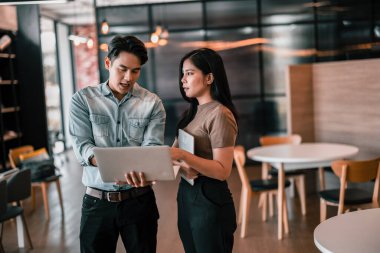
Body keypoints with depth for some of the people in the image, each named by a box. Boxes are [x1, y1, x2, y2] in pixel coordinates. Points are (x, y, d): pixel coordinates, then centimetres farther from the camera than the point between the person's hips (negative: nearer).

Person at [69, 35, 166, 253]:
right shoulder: (83, 100, -1)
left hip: (139, 200, 1)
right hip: (97, 201, 0)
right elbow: (82, 147, -11)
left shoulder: (153, 103, 0)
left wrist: (141, 171, -33)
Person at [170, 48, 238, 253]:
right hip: (186, 195, 8)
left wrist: (183, 156, -31)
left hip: (209, 200, -8)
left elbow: (222, 171, -21)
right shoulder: (193, 111, 11)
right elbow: (179, 149, 11)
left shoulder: (219, 114, -15)